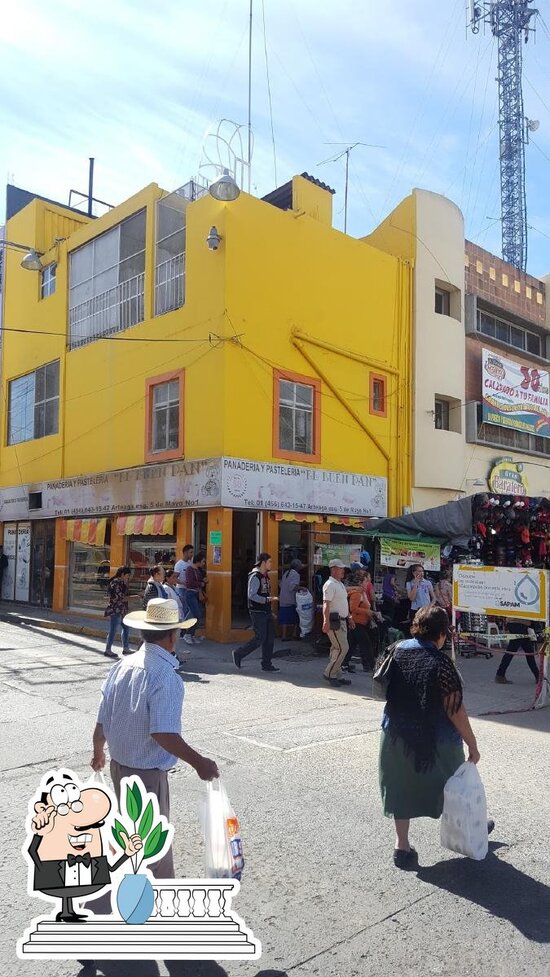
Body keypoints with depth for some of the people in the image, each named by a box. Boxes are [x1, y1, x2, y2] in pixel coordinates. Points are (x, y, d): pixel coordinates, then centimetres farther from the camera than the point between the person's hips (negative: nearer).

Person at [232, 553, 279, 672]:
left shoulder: (265, 576, 13)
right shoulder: (255, 577, -15)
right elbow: (252, 595, -23)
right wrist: (268, 599, -23)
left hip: (266, 612, 9)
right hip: (258, 613, -9)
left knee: (270, 638, 8)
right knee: (260, 638, -6)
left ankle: (266, 664, 16)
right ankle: (238, 654, 9)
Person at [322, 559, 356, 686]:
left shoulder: (340, 584, 17)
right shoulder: (330, 585, -14)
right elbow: (326, 604, -22)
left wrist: (349, 617, 26)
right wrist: (326, 622, -29)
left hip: (342, 621, 10)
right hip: (334, 621, -10)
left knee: (337, 649, 12)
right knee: (343, 648, -10)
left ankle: (335, 675, 18)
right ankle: (329, 673, 0)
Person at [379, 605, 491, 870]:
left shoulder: (397, 651, -5)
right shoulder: (440, 663, -23)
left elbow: (383, 688, 7)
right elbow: (455, 710, -21)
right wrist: (472, 744, -11)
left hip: (396, 735, 4)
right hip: (434, 740, -4)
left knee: (402, 787, 17)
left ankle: (401, 844, 20)